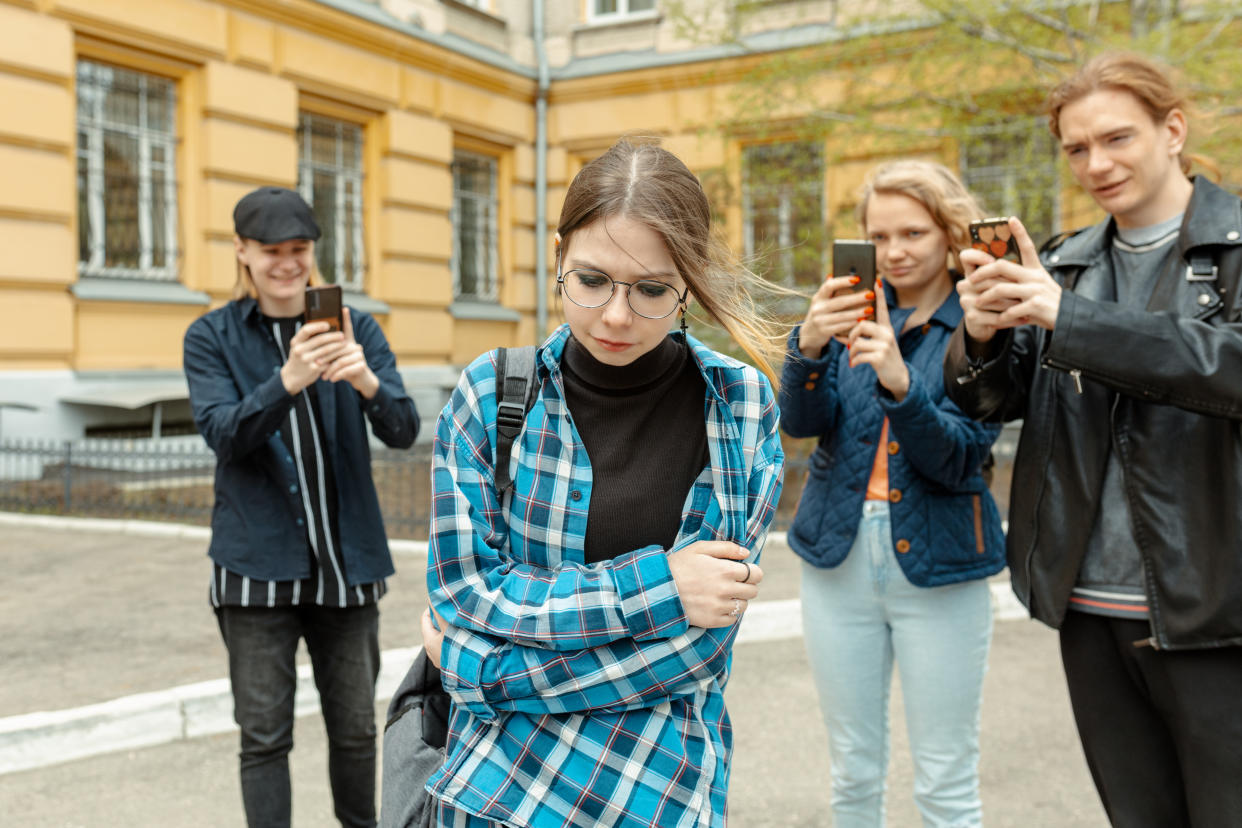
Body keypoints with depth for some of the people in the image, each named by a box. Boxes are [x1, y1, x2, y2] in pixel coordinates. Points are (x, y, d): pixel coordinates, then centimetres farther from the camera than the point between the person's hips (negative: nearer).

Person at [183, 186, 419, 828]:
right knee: (264, 735, 3)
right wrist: (288, 381, -31)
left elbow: (403, 430, -7)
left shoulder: (356, 329, 4)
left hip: (347, 558, 2)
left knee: (356, 727, 11)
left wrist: (366, 380, -29)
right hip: (259, 563, -1)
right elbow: (223, 433, -13)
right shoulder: (212, 336, 2)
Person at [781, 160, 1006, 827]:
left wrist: (900, 384, -29)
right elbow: (802, 421, -6)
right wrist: (808, 345, -25)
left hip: (937, 564, -3)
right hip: (839, 555, 3)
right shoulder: (854, 309, 6)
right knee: (853, 774, 13)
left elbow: (960, 460, -13)